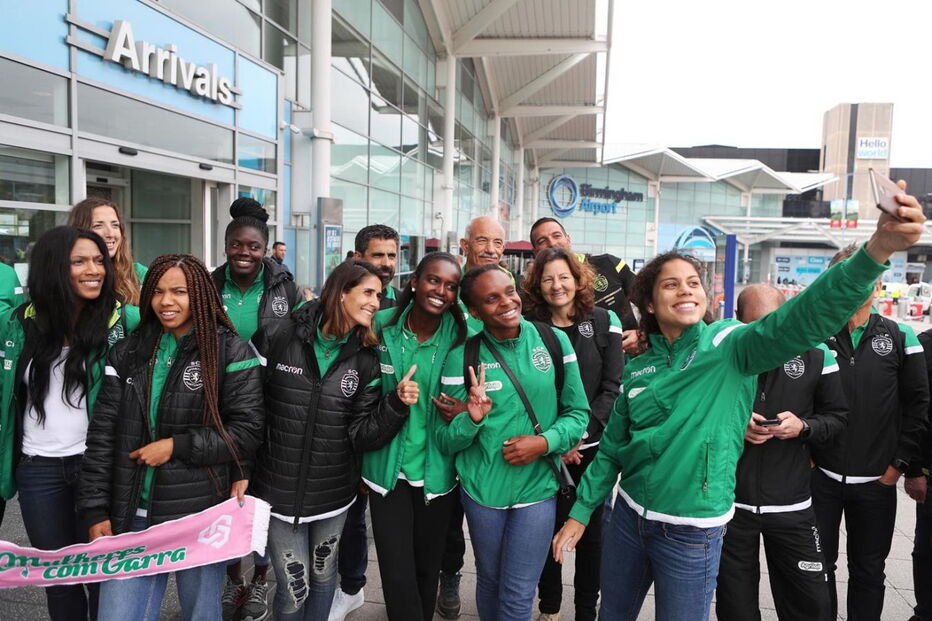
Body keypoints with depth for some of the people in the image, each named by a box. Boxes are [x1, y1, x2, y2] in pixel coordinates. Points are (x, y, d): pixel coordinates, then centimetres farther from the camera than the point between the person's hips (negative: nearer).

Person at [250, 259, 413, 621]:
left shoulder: (366, 361, -1)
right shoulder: (277, 338, -11)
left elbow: (361, 435, -5)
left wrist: (397, 403, -21)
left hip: (333, 492, 3)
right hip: (280, 491, -3)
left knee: (323, 578, 19)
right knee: (294, 590, 6)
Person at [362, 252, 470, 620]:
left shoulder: (459, 335, -8)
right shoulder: (382, 326, -7)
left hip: (435, 472, 1)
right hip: (388, 469, 0)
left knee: (427, 569, 17)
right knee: (397, 577, 0)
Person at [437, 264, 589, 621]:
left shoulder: (554, 341, -6)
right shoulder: (461, 359, -9)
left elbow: (578, 413, 1)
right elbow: (445, 442, -5)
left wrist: (546, 442, -17)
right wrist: (471, 420, -25)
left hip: (538, 488, 0)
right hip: (481, 491, 0)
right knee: (489, 582, 21)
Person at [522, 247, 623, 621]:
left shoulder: (604, 322, -1)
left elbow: (613, 388, -3)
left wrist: (581, 433, -13)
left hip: (592, 446, 0)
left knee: (591, 532, 9)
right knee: (548, 527, 10)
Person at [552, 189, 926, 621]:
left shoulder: (729, 345, -11)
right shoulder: (638, 367, 2)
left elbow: (804, 317, -28)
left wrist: (877, 250, -43)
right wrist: (580, 513, 10)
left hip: (692, 531, -4)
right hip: (628, 516, 4)